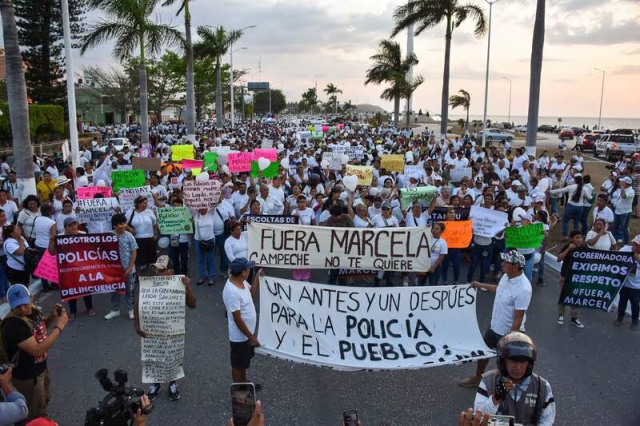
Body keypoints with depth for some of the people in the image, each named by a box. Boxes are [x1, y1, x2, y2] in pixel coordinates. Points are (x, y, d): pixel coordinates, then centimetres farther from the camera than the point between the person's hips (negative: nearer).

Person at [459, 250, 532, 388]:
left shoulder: (523, 289, -32)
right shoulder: (507, 276, -7)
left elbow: (518, 319, -27)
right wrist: (481, 285, 26)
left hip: (509, 333, -9)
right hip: (495, 327, 9)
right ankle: (477, 378, 47)